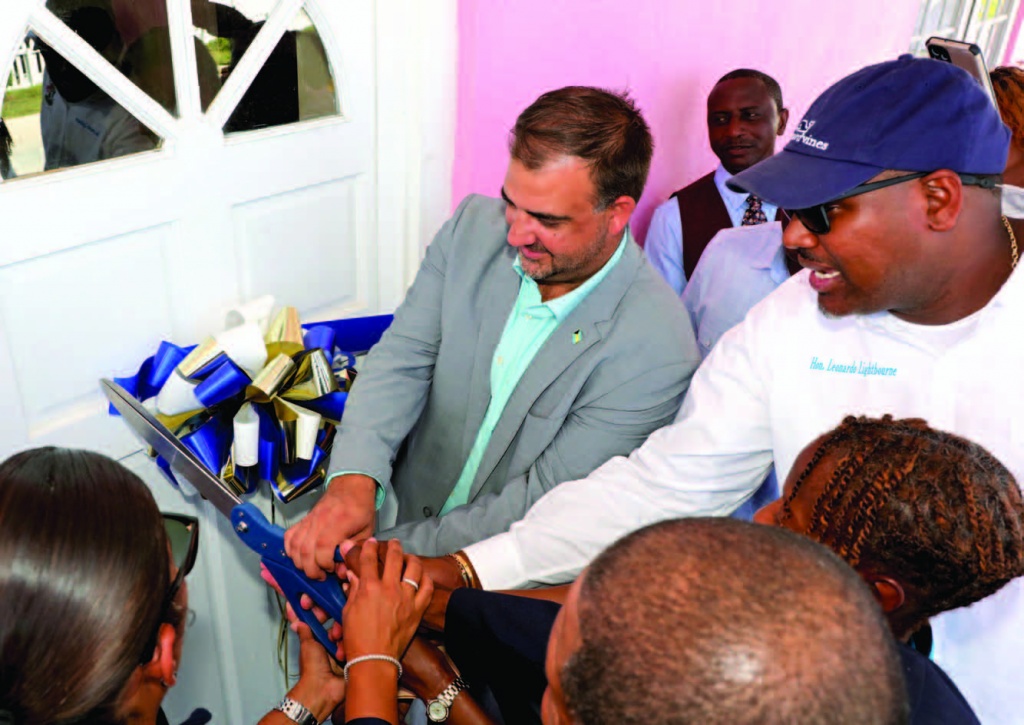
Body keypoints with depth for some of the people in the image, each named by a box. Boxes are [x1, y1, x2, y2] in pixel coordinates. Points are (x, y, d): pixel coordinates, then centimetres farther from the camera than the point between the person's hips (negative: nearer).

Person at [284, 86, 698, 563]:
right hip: (398, 513, 5)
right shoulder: (474, 225, -5)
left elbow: (545, 504, -19)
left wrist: (386, 552, -23)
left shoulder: (656, 350, -22)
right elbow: (404, 358, -5)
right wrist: (354, 480, -22)